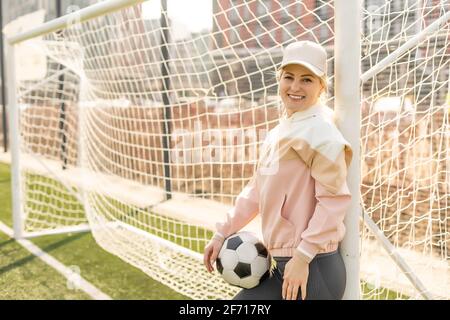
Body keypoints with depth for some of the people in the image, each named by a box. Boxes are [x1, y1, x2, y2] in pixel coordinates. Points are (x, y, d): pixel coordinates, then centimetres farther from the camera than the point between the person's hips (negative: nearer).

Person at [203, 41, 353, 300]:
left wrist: (303, 257, -21)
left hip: (313, 271, -9)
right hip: (285, 266, 10)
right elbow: (257, 190, 19)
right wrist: (224, 232, 18)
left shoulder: (318, 130, -17)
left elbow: (334, 199, -22)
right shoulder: (282, 131, 13)